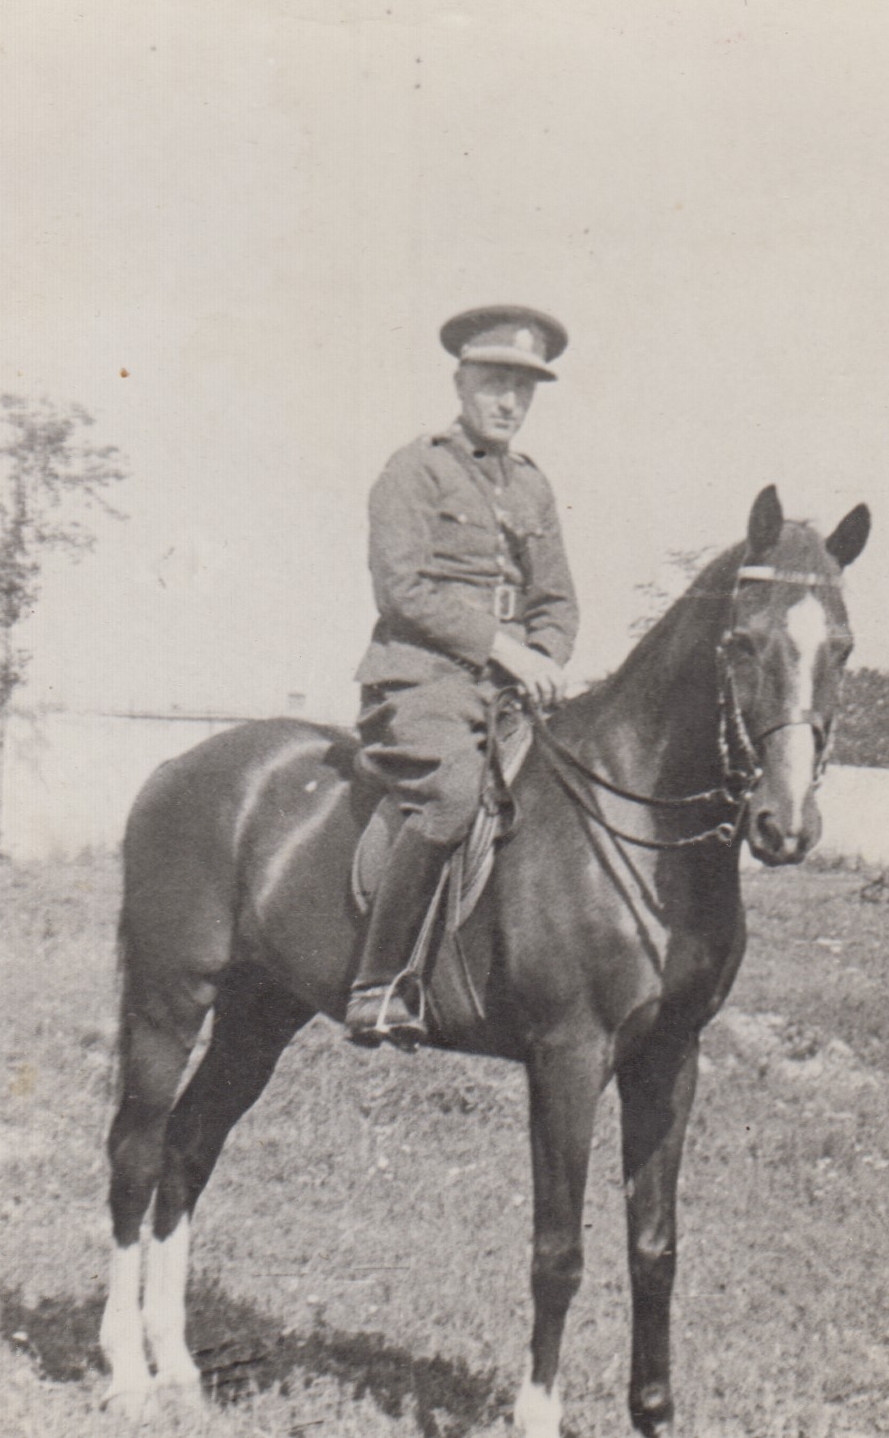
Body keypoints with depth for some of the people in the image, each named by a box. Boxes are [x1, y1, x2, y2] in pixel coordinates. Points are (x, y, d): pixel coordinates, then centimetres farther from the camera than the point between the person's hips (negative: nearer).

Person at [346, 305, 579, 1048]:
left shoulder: (533, 486, 21)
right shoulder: (415, 470, 1)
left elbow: (557, 602, 22)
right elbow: (403, 589, -9)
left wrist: (542, 664, 0)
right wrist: (501, 645, -14)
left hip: (508, 685, 7)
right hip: (422, 678, -7)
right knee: (455, 786, -33)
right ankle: (376, 986, -28)